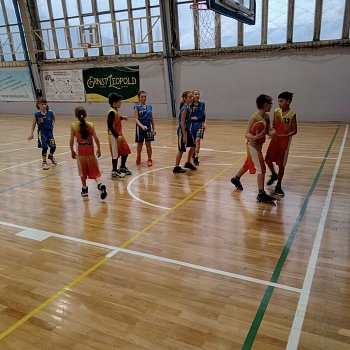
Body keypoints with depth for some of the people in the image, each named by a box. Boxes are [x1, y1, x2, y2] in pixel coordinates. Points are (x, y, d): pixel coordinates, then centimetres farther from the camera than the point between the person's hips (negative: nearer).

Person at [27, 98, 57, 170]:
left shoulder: (50, 113, -6)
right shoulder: (37, 114, -10)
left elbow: (54, 119, 17)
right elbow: (33, 124, -2)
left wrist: (52, 125, 8)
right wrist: (31, 134, -4)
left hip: (49, 131, 3)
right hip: (42, 132, -2)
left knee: (53, 146, 1)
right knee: (44, 147, -10)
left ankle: (51, 156, 36)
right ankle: (44, 162, 8)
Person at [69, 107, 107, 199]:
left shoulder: (73, 125, -6)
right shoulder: (90, 124, -4)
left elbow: (71, 141, -6)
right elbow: (96, 139, -7)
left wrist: (72, 151, 6)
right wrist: (99, 149, 5)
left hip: (81, 149, -1)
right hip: (90, 148, 1)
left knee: (82, 170, 15)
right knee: (94, 169, 9)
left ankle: (84, 190, 24)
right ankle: (99, 185, -14)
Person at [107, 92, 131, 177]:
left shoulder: (116, 111, 9)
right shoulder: (112, 112, -19)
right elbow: (110, 126, -23)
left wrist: (121, 117, 12)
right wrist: (117, 136, -26)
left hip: (119, 135, 10)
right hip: (114, 136, -9)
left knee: (125, 151, 15)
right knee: (115, 153, 0)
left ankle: (122, 167, 31)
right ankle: (114, 171, 14)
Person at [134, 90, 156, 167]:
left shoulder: (149, 106, 5)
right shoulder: (137, 107, -6)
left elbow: (151, 119, 10)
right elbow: (136, 119, -13)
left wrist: (153, 129, 8)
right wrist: (142, 126, -29)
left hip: (148, 127, 2)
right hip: (140, 128, -2)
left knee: (148, 144, 2)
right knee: (140, 144, 10)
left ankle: (149, 159, 14)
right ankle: (138, 157, 34)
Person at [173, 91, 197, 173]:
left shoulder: (188, 107, 8)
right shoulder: (184, 109, -19)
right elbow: (182, 123, -22)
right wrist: (184, 135, -23)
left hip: (187, 130, 9)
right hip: (182, 131, -9)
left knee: (193, 146, 15)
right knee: (181, 150, -1)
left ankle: (188, 163, 30)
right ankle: (176, 167, 11)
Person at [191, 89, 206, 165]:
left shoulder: (202, 104, 0)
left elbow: (204, 114, 10)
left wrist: (204, 123, 2)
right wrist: (191, 117, -22)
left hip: (200, 123, 0)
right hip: (192, 123, 0)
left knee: (198, 140, -12)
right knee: (193, 141, 10)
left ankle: (196, 157, -13)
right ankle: (193, 155, 32)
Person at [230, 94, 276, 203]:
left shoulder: (267, 116, 3)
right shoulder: (254, 117, -21)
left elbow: (268, 130, 8)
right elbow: (247, 134, -21)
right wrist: (255, 137, -41)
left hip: (259, 145, 9)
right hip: (253, 145, -9)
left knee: (248, 164, 24)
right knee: (261, 169, -8)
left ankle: (236, 179, 46)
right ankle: (261, 194, -3)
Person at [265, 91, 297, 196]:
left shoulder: (292, 115, -12)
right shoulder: (276, 111, 0)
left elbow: (294, 130, -8)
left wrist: (286, 135, -25)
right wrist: (272, 131, -11)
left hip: (284, 141, -4)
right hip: (275, 139, 4)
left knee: (281, 164, 3)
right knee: (268, 159, 6)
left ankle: (278, 186, 17)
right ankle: (274, 175, 36)